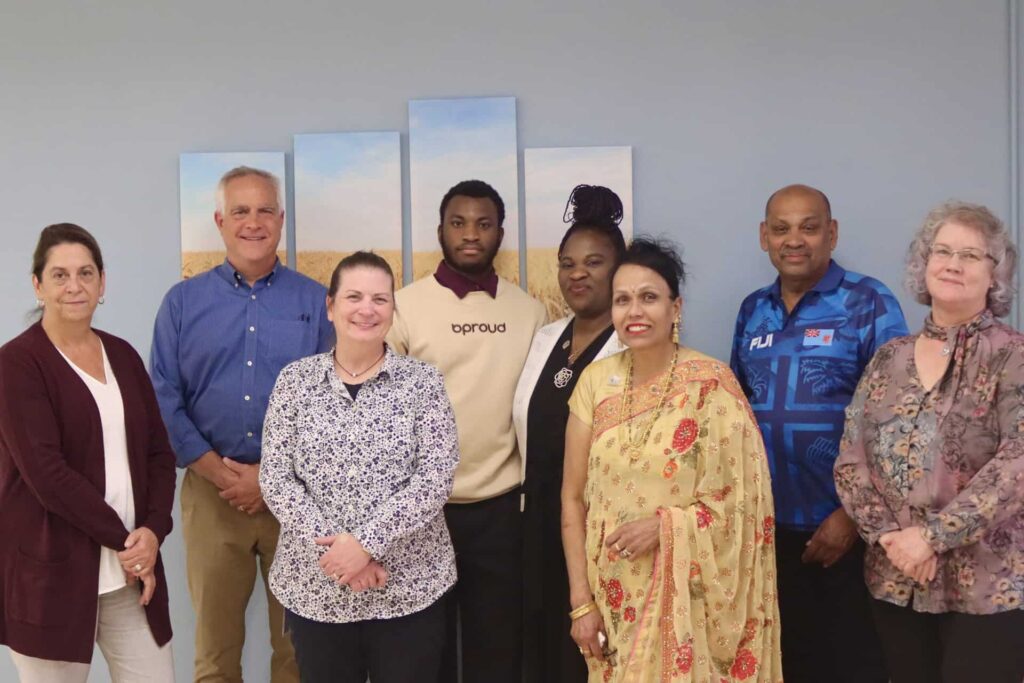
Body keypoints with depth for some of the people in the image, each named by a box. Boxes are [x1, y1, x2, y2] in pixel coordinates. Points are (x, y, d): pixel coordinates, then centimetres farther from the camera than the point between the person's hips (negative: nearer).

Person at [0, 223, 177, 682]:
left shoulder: (123, 355, 10)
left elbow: (159, 452, 8)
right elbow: (44, 470, -16)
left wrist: (152, 531, -8)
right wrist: (121, 538, -13)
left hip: (130, 569, 5)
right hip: (49, 572, -5)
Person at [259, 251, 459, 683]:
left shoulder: (422, 381, -1)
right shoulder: (295, 380, 2)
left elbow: (435, 477, -10)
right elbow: (275, 480, -3)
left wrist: (366, 543, -18)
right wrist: (333, 546, -14)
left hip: (409, 588, -1)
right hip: (314, 589, 1)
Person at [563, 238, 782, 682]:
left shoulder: (711, 383, -11)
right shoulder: (596, 381, -1)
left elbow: (743, 499, -8)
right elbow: (573, 498, 2)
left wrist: (663, 526, -20)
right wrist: (581, 601, -2)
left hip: (688, 596, -3)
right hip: (614, 596, 3)